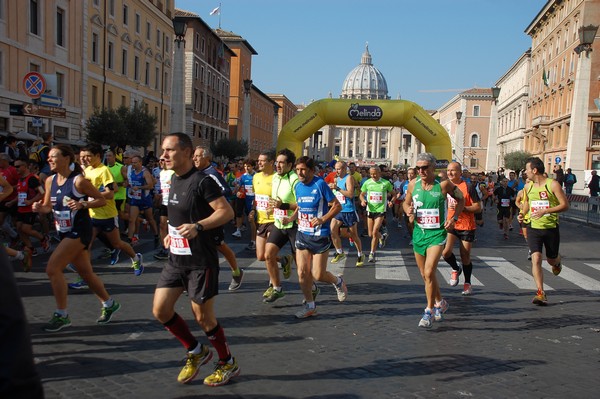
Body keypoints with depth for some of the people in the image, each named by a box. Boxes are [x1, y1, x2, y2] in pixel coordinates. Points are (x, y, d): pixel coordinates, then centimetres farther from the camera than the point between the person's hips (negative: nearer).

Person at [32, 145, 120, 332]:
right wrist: (39, 208, -9)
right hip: (65, 232, 7)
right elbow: (48, 206, 13)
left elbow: (102, 200, -10)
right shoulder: (50, 181, 5)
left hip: (79, 231, -7)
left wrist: (82, 204, -25)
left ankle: (61, 315, 0)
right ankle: (109, 304, 32)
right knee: (86, 273, 14)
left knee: (53, 268, -13)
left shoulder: (78, 180, -15)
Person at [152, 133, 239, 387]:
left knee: (202, 316, 1)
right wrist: (173, 233, 14)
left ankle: (228, 363, 24)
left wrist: (197, 227, -32)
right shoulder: (174, 179, 10)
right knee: (160, 310, 6)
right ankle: (196, 352, 26)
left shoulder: (202, 181, -16)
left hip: (201, 262, -8)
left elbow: (227, 212, -21)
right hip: (176, 259, 8)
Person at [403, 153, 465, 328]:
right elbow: (406, 202, 15)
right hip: (419, 233, 5)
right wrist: (408, 211, -8)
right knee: (425, 274, 14)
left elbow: (460, 199, 4)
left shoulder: (444, 184, -11)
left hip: (437, 233, -5)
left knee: (429, 273, -16)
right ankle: (440, 302, 37)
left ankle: (430, 311, 0)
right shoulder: (413, 184, -1)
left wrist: (454, 218, -8)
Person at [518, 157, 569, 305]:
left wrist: (545, 211, -23)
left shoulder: (553, 184, -10)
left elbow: (565, 205, -12)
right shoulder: (528, 187, 5)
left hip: (551, 228, -2)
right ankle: (541, 293, -12)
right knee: (536, 259, -13)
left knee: (551, 259, 13)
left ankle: (557, 263, 53)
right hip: (533, 228, 3)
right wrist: (522, 214, 3)